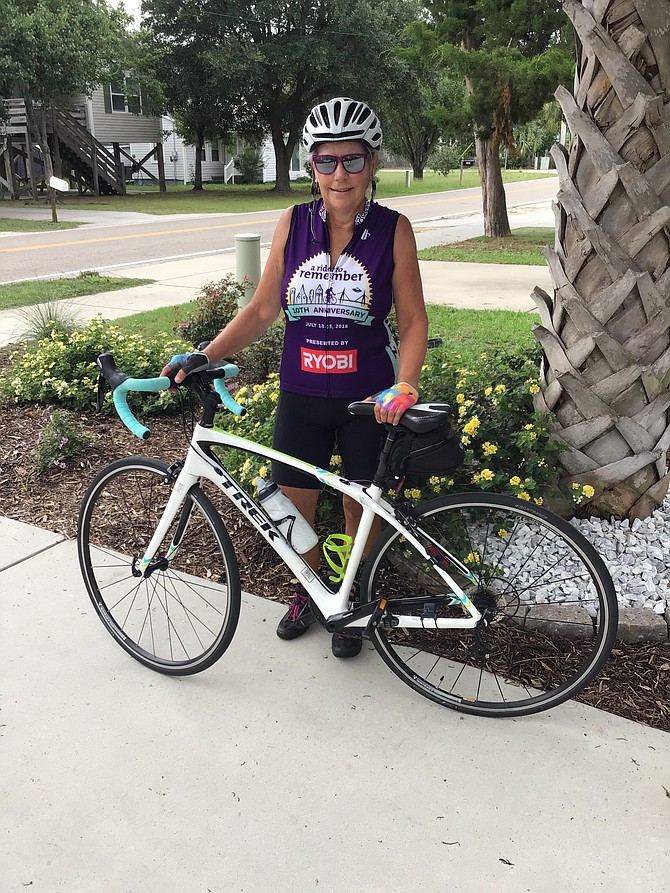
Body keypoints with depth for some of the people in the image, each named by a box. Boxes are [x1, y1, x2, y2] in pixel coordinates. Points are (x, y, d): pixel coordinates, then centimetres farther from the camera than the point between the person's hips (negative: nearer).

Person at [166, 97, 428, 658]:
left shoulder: (392, 229, -7)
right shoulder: (294, 223, -1)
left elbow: (414, 320, -6)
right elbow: (263, 308, 2)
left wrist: (403, 386, -21)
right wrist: (205, 357, -8)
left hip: (367, 400, -2)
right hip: (301, 396, 3)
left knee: (359, 507, 12)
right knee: (295, 504, 13)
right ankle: (308, 591, 41)